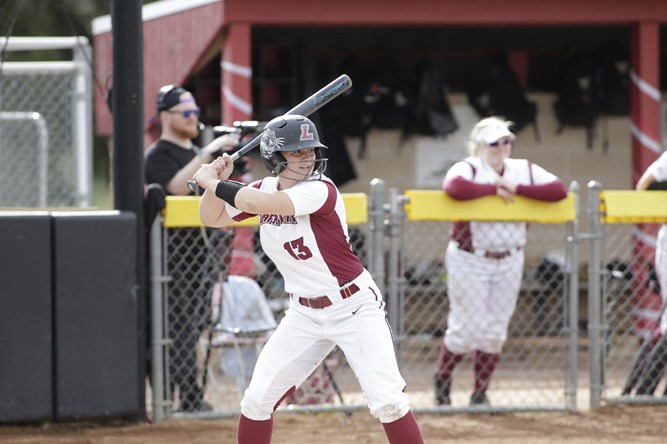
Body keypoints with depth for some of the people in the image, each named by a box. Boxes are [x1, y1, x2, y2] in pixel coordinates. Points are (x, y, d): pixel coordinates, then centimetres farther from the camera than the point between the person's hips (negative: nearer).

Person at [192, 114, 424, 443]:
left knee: (387, 402, -16)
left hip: (355, 308, -6)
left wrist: (212, 182, -21)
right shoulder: (266, 188, 0)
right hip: (304, 315, 6)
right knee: (257, 401, 2)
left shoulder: (320, 190, -21)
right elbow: (211, 218, 9)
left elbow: (260, 203, -33)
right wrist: (216, 183, -9)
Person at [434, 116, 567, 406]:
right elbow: (454, 187, -33)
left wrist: (516, 188, -17)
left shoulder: (525, 171, 5)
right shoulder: (467, 169, -8)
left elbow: (559, 190, -9)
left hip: (509, 262, 4)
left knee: (495, 332, 5)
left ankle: (480, 394, 17)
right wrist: (494, 189, -22)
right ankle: (442, 379, 21)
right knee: (468, 329, -5)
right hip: (469, 261, -4)